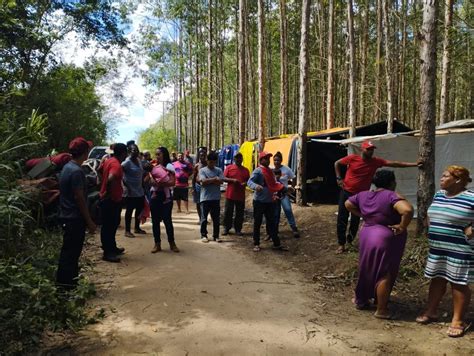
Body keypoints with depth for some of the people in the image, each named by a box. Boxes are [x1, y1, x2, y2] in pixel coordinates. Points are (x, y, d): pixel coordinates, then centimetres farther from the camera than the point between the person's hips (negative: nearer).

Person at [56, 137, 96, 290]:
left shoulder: (67, 167, 10)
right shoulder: (76, 171, -20)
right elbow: (79, 198, -22)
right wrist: (89, 221, -16)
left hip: (67, 216, 10)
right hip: (75, 218, -10)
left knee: (69, 250, 19)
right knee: (71, 251, -2)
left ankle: (65, 281, 30)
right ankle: (66, 283, 6)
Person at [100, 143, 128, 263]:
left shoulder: (109, 160, 9)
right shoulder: (116, 164, -22)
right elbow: (110, 179, -39)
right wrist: (108, 192, -25)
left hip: (107, 199, 10)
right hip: (111, 200, -10)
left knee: (112, 224, 19)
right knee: (108, 226, -2)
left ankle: (112, 248, 30)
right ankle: (107, 253, 5)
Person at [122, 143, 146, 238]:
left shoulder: (139, 161, 9)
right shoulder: (127, 162, -15)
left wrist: (142, 185, 14)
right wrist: (125, 184, -21)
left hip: (140, 190, 8)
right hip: (131, 191, -8)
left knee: (139, 209, 15)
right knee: (130, 210, 0)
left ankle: (137, 228, 30)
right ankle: (127, 231, 10)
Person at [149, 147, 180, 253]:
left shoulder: (169, 166, -3)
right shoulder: (154, 166, 13)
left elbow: (172, 182, -13)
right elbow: (150, 180, 14)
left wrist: (161, 183, -27)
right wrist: (152, 182, -9)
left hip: (166, 197, -5)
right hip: (155, 196, 5)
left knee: (167, 220, -2)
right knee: (155, 221, 6)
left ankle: (172, 243, 11)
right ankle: (157, 244, 14)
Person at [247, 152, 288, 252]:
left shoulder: (270, 171, 13)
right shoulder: (258, 170, -11)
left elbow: (274, 184, 21)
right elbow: (249, 181, -24)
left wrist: (283, 188, 7)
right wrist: (256, 186, -44)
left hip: (270, 201, 7)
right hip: (259, 201, -7)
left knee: (271, 223, 12)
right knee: (257, 223, 5)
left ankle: (276, 244, 19)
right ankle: (256, 244, 16)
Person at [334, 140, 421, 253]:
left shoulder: (376, 161, -6)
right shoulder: (352, 158, -11)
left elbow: (394, 163, -9)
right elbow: (337, 163, 3)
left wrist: (414, 164, -13)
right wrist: (339, 178, -4)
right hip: (346, 192, -1)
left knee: (355, 220, 7)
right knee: (342, 219, 1)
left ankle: (350, 240, 31)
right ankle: (341, 244, 13)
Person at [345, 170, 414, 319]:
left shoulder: (363, 195, 3)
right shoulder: (392, 196, -18)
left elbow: (348, 204, 17)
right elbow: (407, 210, -34)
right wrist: (402, 227, -20)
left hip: (367, 235, 6)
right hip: (386, 239, -6)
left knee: (367, 269, 21)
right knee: (385, 274, 4)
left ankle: (361, 300, 34)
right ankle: (381, 310, 12)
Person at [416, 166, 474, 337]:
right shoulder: (439, 195, 8)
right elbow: (431, 216, 20)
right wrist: (431, 232, 8)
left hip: (459, 250, -7)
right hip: (437, 248, 7)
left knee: (458, 283, 3)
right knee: (436, 279, 15)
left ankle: (458, 320, 14)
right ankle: (431, 311, 28)